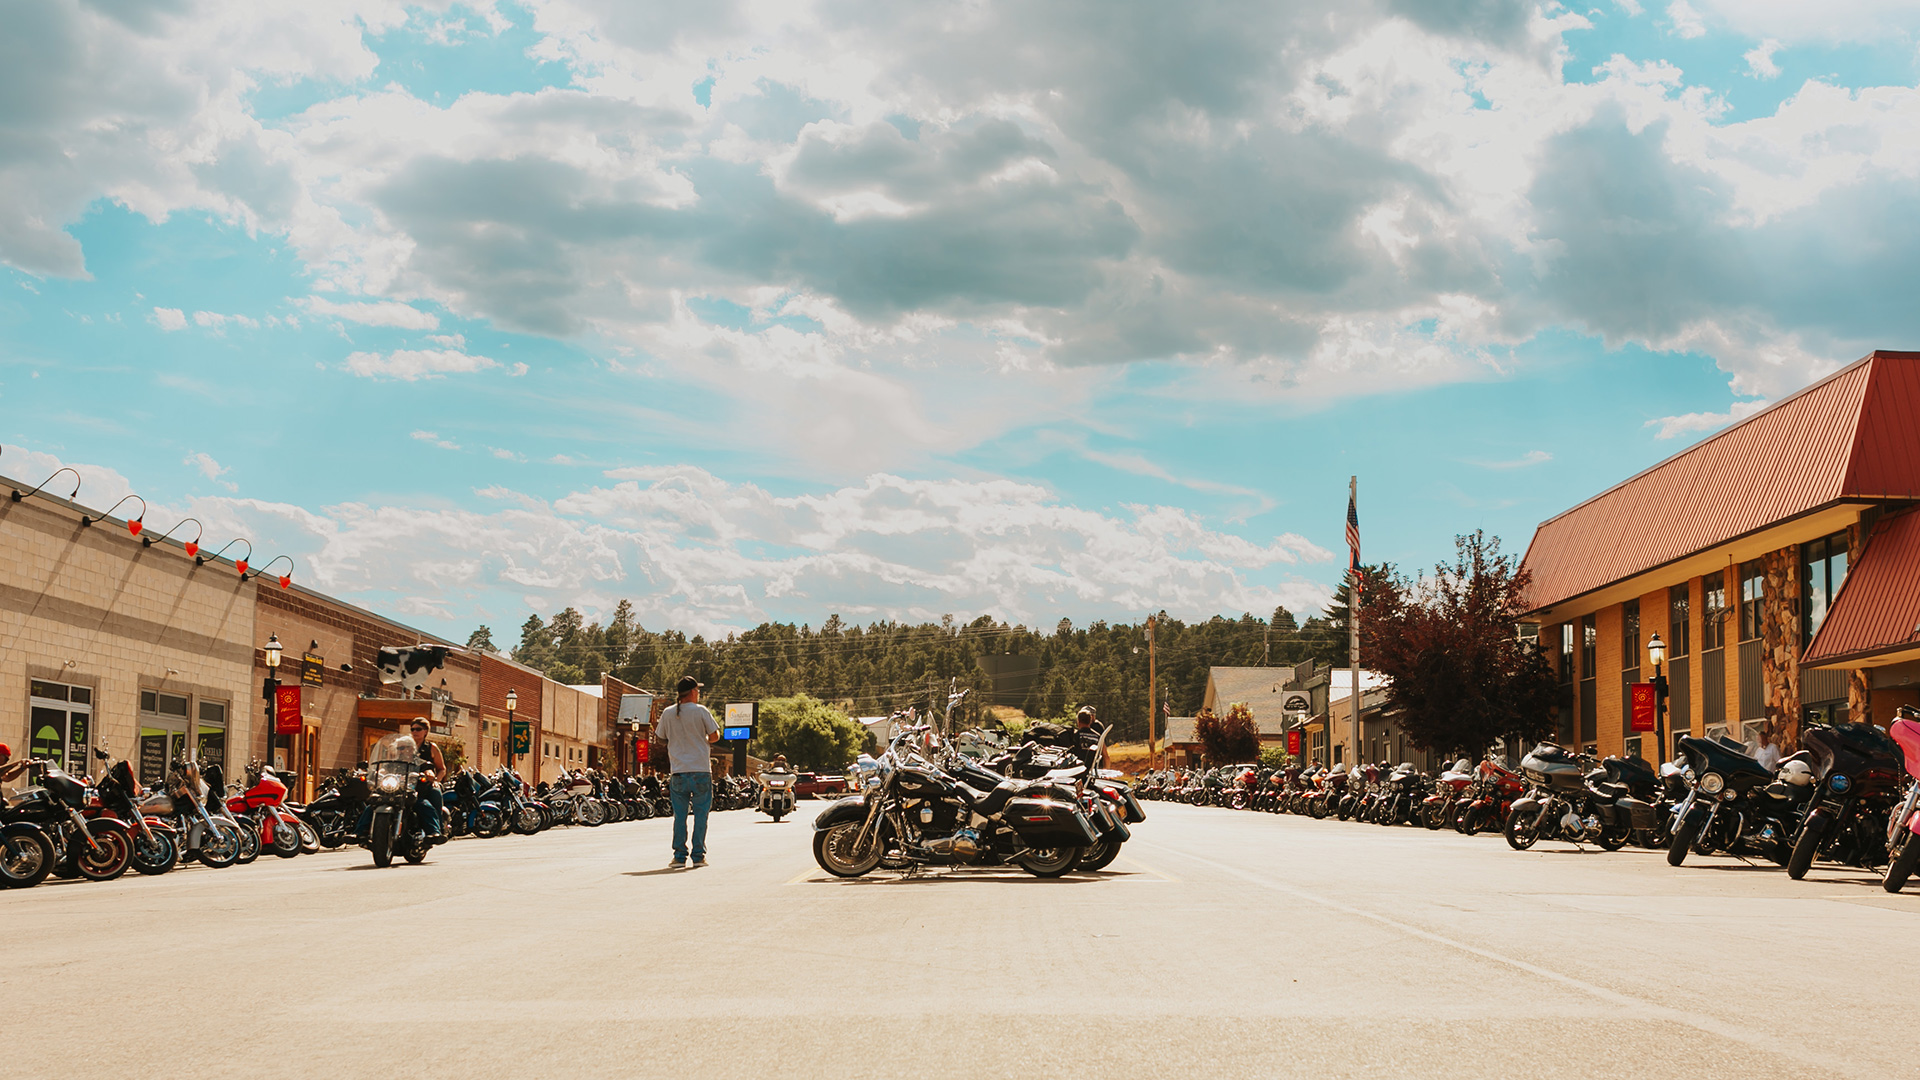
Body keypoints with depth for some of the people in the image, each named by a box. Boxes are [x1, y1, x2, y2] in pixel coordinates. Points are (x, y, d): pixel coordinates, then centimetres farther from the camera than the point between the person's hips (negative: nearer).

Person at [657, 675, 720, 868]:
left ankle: (679, 857, 3)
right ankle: (698, 856, 4)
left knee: (680, 815, 6)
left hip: (678, 771, 2)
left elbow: (662, 738, 10)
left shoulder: (667, 713, 3)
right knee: (700, 814, 5)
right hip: (701, 770, -2)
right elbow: (715, 736, -1)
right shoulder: (700, 711, -4)